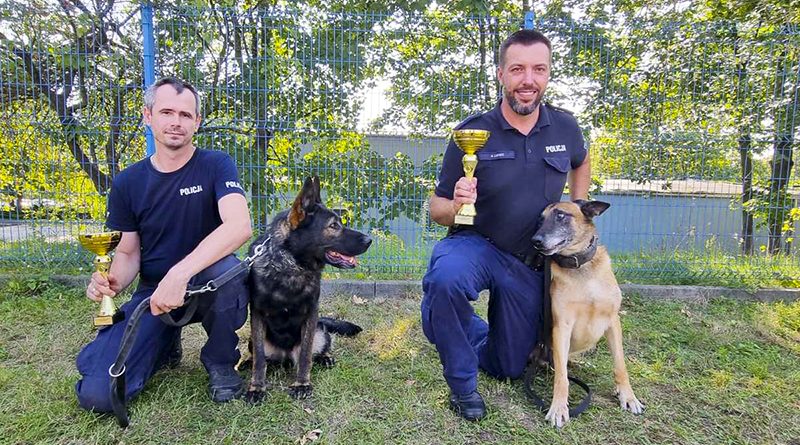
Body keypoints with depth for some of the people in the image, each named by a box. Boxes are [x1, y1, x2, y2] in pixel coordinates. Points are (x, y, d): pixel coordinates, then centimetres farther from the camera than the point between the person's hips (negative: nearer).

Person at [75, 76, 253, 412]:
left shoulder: (215, 165, -10)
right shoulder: (127, 183, 1)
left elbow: (240, 226, -29)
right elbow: (128, 252, 8)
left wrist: (179, 273, -39)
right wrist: (114, 282, -16)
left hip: (206, 285, -2)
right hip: (152, 291, 3)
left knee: (227, 269, -40)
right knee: (96, 395, -16)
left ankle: (220, 361, -8)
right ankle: (165, 345, 19)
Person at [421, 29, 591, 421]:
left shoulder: (564, 128, -5)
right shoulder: (472, 133, -15)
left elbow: (581, 162, 20)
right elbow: (437, 210, -11)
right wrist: (455, 205, -33)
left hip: (531, 263, 4)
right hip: (475, 244, -3)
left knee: (508, 367, 12)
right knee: (445, 279, -40)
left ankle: (478, 335, 48)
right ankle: (462, 382, -13)